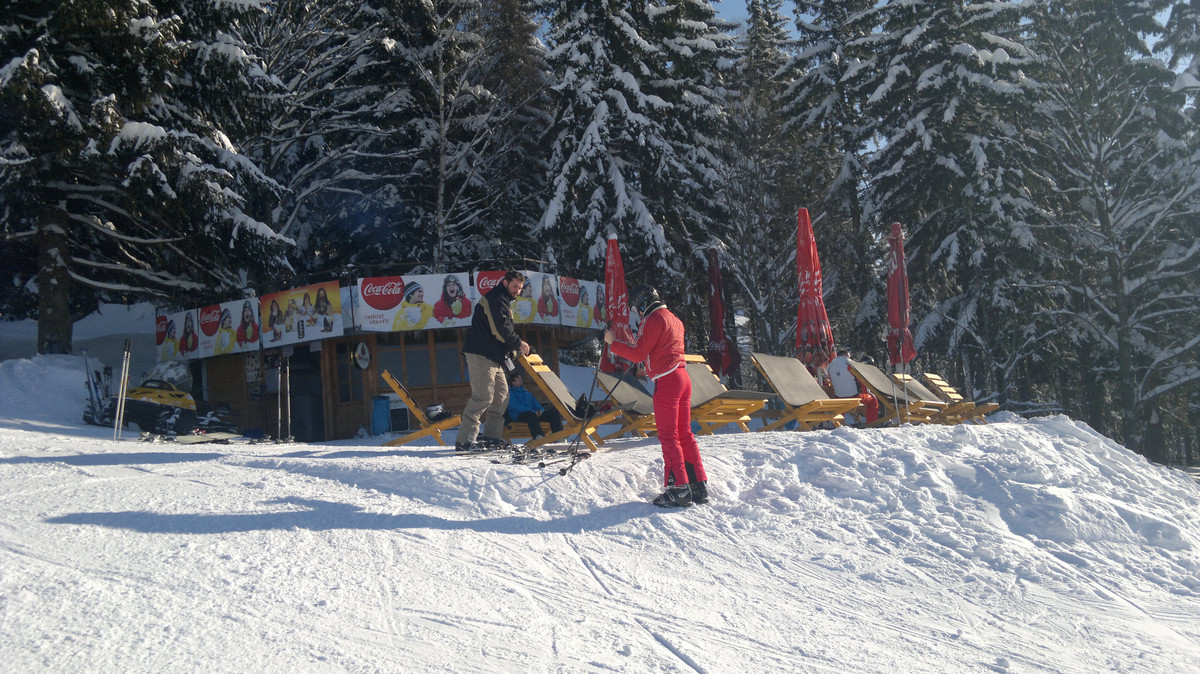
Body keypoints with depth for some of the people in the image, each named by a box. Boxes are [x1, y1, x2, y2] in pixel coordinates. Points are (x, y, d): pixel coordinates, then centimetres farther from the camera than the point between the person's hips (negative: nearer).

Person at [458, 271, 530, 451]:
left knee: (501, 394, 12)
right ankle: (465, 440, -15)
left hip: (493, 357, 11)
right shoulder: (496, 298, -9)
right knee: (483, 396, -15)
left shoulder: (503, 301, 25)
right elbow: (502, 328, -20)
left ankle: (491, 436, 17)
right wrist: (519, 344, -10)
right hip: (480, 354, -11)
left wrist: (515, 347, 10)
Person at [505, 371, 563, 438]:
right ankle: (538, 436, -63)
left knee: (554, 412, -14)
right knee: (531, 415, -43)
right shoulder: (510, 393, 7)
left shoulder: (527, 392, 33)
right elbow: (516, 407, -9)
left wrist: (541, 410, -3)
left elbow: (536, 403, 25)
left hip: (534, 413, 7)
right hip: (519, 416, -7)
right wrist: (533, 411, -21)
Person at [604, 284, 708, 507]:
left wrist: (613, 343, -3)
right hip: (682, 377, 9)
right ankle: (699, 486, 11)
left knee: (669, 435, -7)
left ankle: (679, 489, -9)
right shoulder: (674, 319, 19)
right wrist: (640, 340, 27)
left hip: (667, 380, -9)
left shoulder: (654, 320, -9)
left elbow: (638, 354, -11)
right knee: (684, 434, 11)